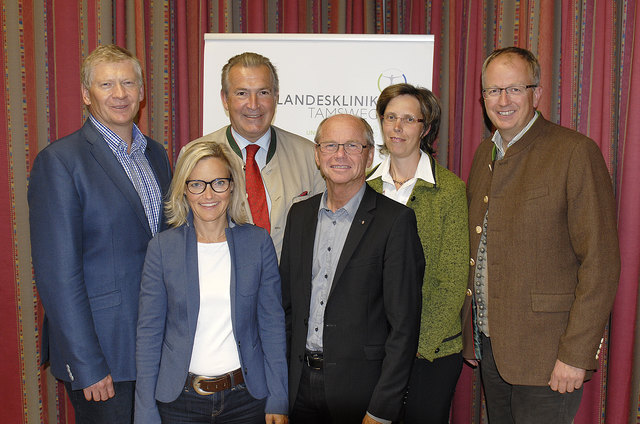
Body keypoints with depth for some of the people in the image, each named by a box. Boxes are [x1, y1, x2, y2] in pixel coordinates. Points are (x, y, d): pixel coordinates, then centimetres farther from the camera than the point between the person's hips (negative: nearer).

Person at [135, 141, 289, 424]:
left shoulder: (258, 242, -2)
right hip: (180, 399, 0)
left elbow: (272, 325, 0)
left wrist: (278, 401, -1)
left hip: (246, 396, 0)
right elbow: (149, 332, -1)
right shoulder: (162, 247, -3)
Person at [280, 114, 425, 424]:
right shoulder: (299, 214, 7)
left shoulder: (395, 219, -10)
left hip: (359, 387, -4)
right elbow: (287, 302, 10)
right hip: (299, 385, 5)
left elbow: (404, 324, -12)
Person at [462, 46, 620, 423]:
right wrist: (471, 329, 10)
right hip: (488, 343, 6)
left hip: (545, 355, -6)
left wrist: (577, 354, -17)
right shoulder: (485, 154, 10)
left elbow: (600, 262, -15)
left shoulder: (576, 152, -13)